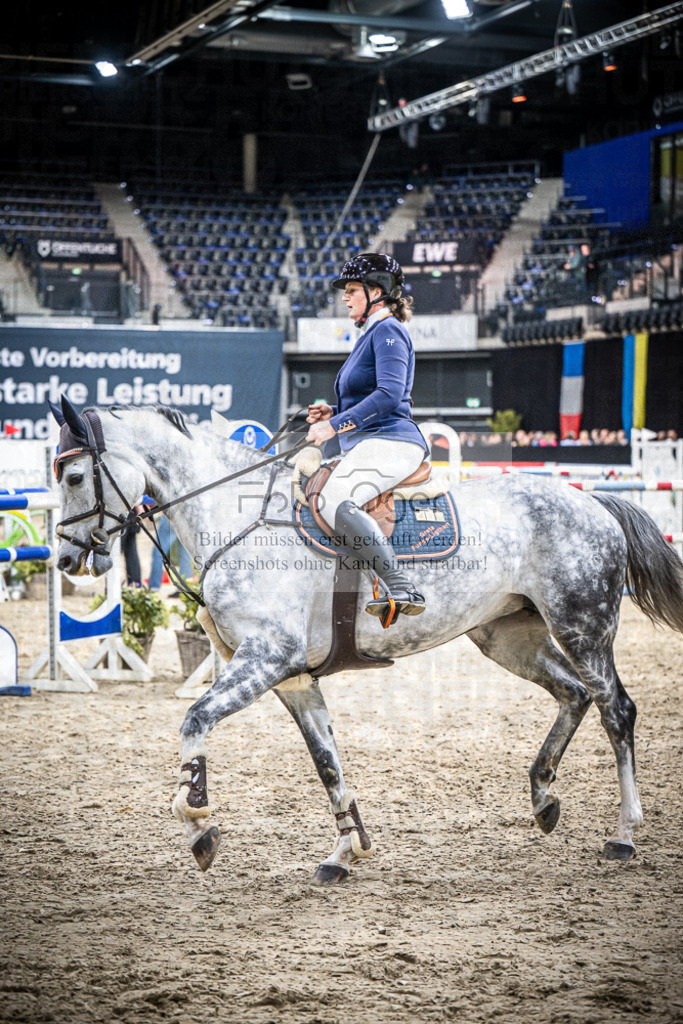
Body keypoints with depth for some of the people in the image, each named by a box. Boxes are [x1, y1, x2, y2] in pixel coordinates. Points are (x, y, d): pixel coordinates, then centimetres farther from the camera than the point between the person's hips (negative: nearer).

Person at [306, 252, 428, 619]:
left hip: (389, 443, -12)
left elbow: (389, 394, -21)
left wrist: (335, 425, -22)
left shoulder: (388, 331, -7)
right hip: (366, 446, 12)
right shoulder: (369, 335, 25)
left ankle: (401, 589, -38)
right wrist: (333, 412, 14)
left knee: (332, 501, -33)